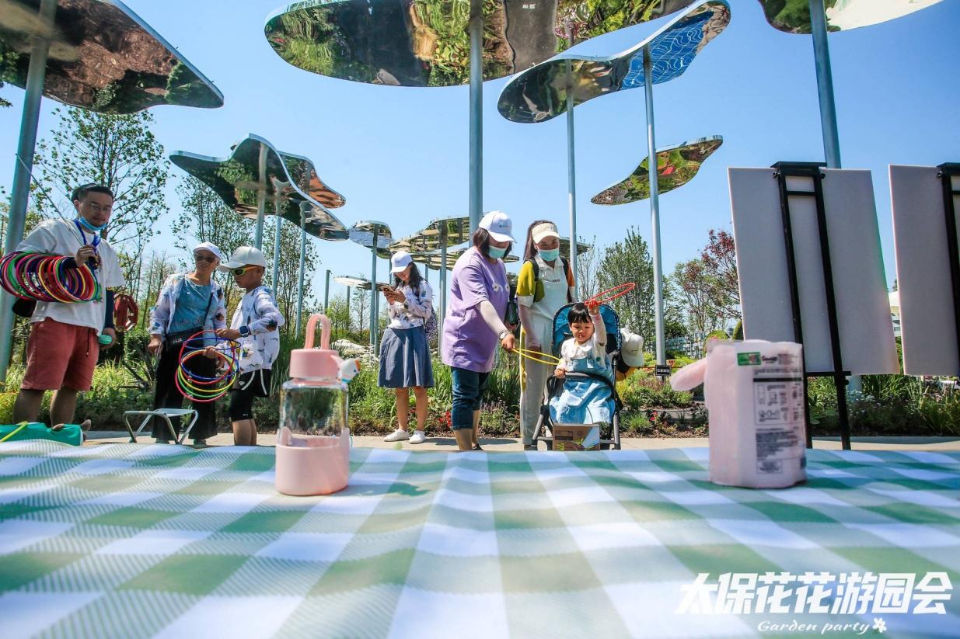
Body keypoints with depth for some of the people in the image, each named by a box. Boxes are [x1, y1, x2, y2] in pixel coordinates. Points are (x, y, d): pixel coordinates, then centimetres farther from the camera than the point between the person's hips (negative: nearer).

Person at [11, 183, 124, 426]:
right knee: (37, 384, -9)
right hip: (56, 318, -6)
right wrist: (71, 262, -15)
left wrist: (109, 325, 13)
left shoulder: (107, 250, 23)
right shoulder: (53, 230, 6)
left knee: (71, 386, 7)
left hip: (92, 326, 6)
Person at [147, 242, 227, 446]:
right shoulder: (176, 281, 8)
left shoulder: (217, 291, 14)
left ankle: (200, 437, 13)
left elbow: (220, 324, 15)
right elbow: (159, 311, 7)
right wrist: (156, 336, -6)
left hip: (205, 347, 2)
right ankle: (162, 436, 9)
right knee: (169, 391, 0)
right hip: (174, 345, -1)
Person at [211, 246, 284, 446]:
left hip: (253, 364, -10)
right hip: (243, 364, 10)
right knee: (245, 414, 13)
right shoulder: (247, 297, 21)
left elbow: (275, 318, -34)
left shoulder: (261, 294, -10)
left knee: (238, 412, -14)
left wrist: (239, 331, -38)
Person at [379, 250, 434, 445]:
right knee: (400, 388, 7)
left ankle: (420, 430, 1)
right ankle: (402, 430, 14)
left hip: (414, 336, -5)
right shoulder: (396, 287, 18)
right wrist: (391, 301, 1)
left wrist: (405, 300, -12)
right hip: (394, 336, 6)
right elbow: (392, 316, 19)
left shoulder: (422, 286, 3)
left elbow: (426, 312, -6)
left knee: (418, 387, -5)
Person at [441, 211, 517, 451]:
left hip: (485, 343, 9)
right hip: (464, 341, -9)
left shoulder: (498, 265, 11)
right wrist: (503, 333, -45)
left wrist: (506, 328, 8)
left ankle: (473, 445, 32)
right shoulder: (470, 264, -19)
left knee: (476, 395, 19)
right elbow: (481, 302, -33)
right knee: (464, 397, -8)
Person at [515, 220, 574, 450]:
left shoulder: (564, 265, 9)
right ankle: (529, 440, 12)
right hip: (537, 333, -5)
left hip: (561, 332, 5)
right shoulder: (530, 267, -6)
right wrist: (530, 338, -16)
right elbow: (522, 306, -9)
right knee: (533, 388, 2)